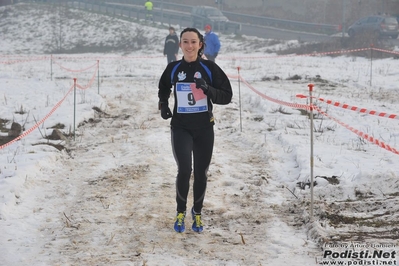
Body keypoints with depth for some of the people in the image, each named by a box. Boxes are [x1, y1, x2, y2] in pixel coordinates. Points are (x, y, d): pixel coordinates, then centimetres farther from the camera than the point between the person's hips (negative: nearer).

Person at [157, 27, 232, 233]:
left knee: (201, 172, 8)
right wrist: (163, 105, 5)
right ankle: (181, 212, 9)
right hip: (180, 128, 0)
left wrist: (208, 89, -21)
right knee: (184, 170, -13)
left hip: (204, 129, 0)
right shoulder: (173, 69, 1)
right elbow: (163, 88, 22)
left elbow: (226, 96, -5)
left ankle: (197, 213, 30)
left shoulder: (209, 68, -5)